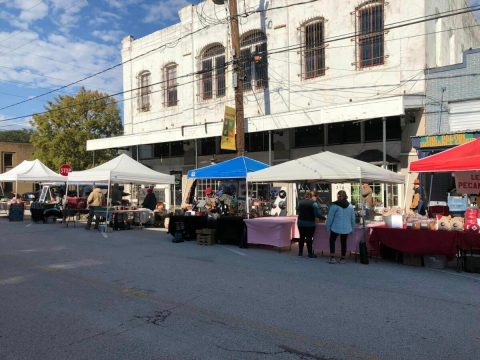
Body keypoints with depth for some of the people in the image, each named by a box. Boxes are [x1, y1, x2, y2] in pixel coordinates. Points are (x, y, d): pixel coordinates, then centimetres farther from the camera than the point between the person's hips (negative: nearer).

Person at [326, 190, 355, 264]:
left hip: (336, 228, -3)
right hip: (346, 228, 4)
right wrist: (352, 228, 19)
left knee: (332, 240, 13)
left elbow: (330, 217, -7)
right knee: (344, 242, 13)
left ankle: (332, 257, 7)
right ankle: (342, 258, 20)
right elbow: (353, 218, 10)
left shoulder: (334, 205, -10)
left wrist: (328, 227, 3)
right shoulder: (350, 206, 4)